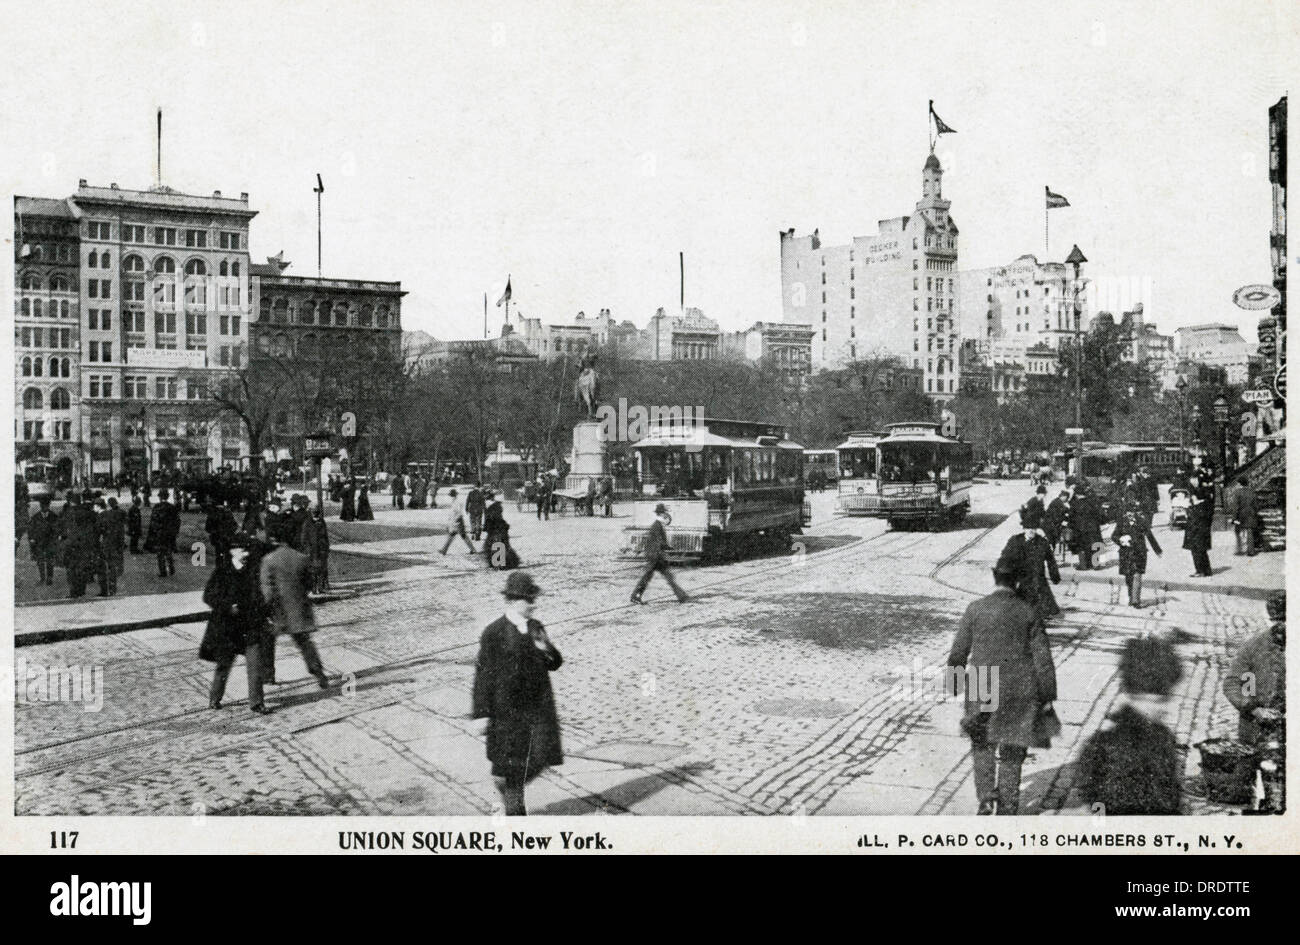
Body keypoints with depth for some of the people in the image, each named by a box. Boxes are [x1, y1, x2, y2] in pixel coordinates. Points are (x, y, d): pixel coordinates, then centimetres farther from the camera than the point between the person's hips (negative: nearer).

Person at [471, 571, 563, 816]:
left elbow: (555, 664, 10)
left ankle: (512, 792, 31)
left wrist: (547, 650, -13)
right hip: (507, 709, -4)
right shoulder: (493, 633, -10)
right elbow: (483, 674, -8)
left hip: (539, 705, 4)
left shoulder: (536, 628, 5)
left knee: (542, 758, 2)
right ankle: (513, 809, 30)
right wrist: (482, 712, -9)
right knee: (508, 764, 6)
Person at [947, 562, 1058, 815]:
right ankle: (1008, 806, 18)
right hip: (1020, 691, 1)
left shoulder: (975, 609, -3)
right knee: (1012, 750, 14)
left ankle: (986, 799, 4)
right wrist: (1047, 696, 3)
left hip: (983, 689, -1)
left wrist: (953, 684, 11)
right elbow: (1042, 658, -2)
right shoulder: (1028, 613, -1)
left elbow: (958, 653, -1)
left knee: (982, 746, 17)